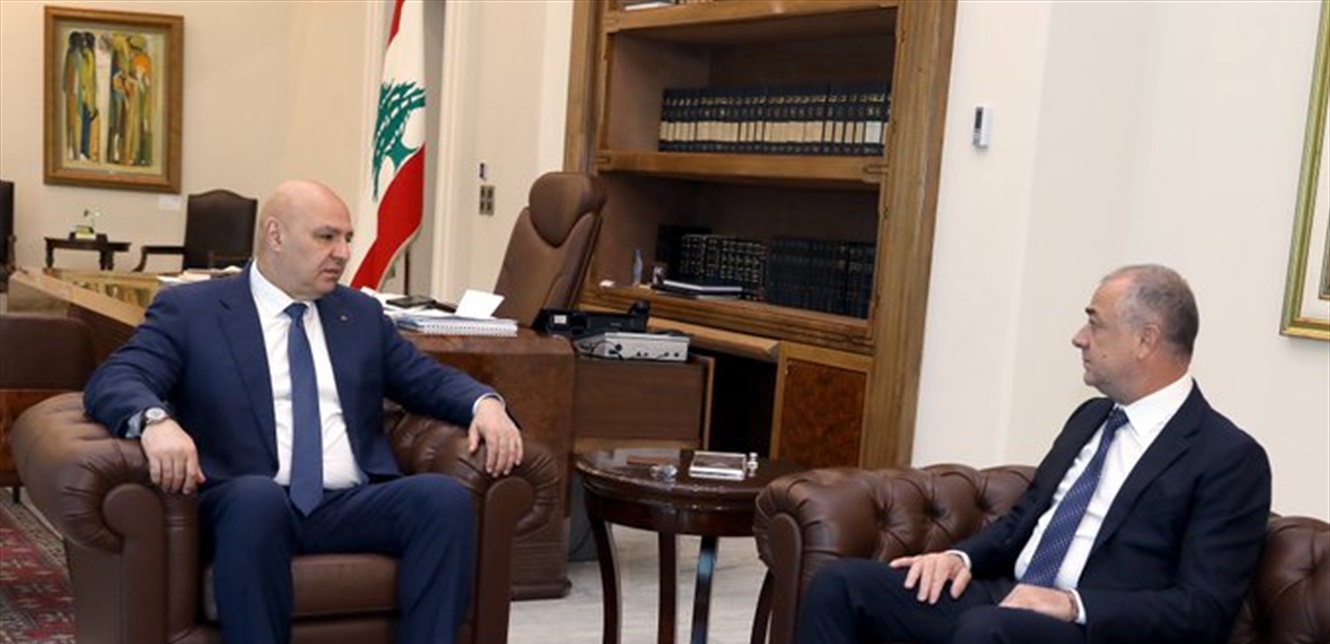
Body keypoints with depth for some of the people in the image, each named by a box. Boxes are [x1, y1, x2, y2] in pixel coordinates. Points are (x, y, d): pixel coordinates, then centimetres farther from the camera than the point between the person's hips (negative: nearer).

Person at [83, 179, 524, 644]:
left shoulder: (361, 313, 22)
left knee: (446, 496, -26)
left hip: (354, 506, 4)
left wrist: (485, 402, -1)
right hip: (248, 503, -3)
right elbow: (114, 379, -2)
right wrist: (156, 420, -27)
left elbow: (428, 380, 23)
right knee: (257, 496, -38)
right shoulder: (189, 310, 9)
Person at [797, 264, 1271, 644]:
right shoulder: (1091, 418, 18)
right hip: (1006, 603, 8)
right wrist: (963, 556, 2)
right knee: (843, 582, -10)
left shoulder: (1230, 458, -5)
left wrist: (1073, 604, -22)